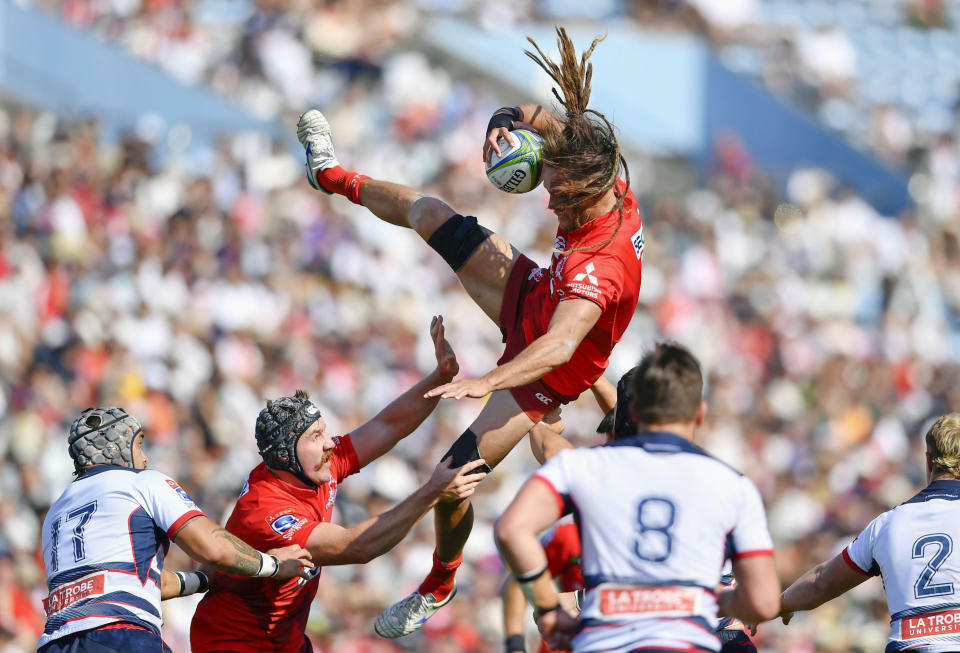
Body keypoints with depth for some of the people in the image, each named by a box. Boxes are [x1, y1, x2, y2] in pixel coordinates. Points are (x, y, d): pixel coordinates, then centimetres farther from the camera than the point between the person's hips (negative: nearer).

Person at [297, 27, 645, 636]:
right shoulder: (610, 182, -22)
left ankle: (440, 583, 24)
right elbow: (547, 122, -5)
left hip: (543, 377, -8)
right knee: (431, 214, 17)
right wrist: (512, 120, -27)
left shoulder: (599, 264, -45)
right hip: (530, 295, 8)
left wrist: (486, 382, -69)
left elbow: (560, 346, -58)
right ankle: (337, 178, 50)